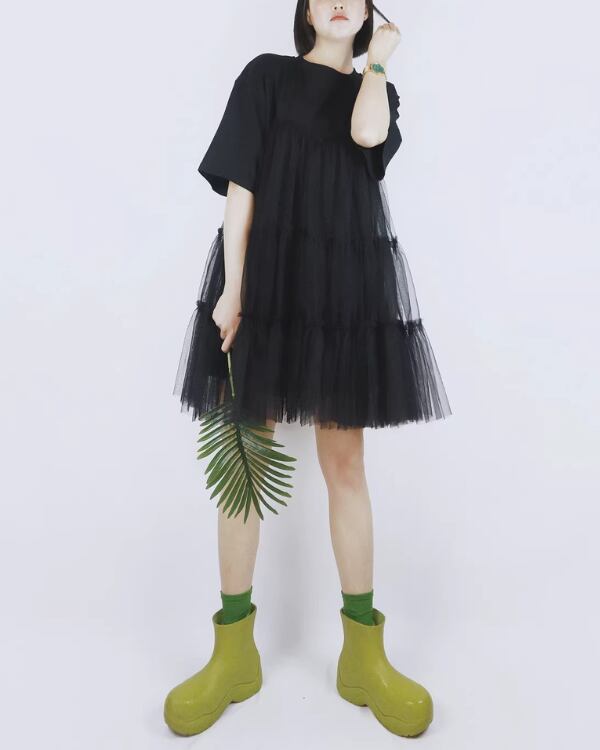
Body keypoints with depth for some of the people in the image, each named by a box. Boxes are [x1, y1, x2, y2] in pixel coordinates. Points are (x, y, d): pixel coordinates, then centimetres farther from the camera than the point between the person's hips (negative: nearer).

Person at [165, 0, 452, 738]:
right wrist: (232, 288, -12)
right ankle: (234, 651, 13)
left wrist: (376, 60, 11)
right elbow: (240, 182, -1)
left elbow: (367, 134, -7)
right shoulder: (266, 75, 12)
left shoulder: (378, 90, 20)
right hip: (266, 276, -1)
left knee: (345, 462, 1)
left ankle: (363, 654, 13)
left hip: (347, 284, 2)